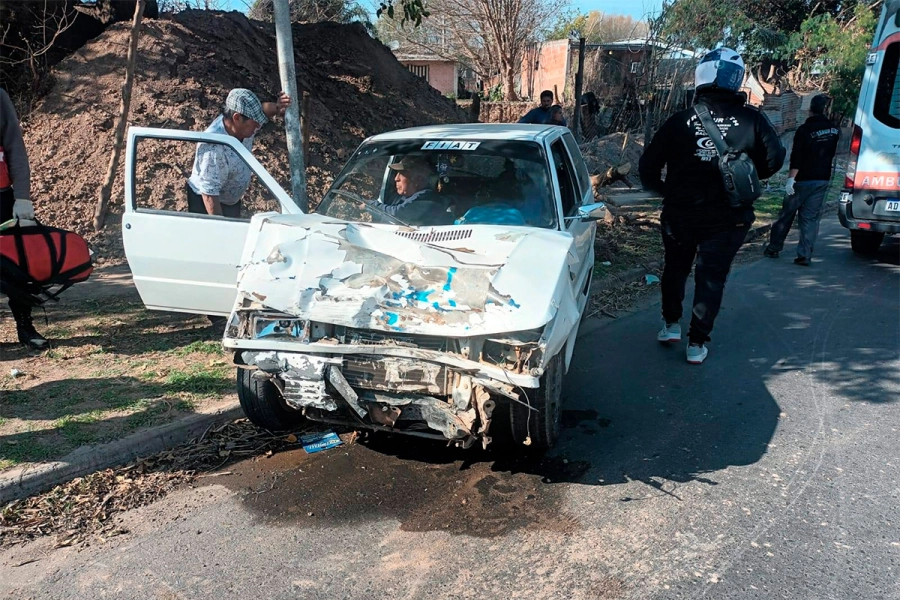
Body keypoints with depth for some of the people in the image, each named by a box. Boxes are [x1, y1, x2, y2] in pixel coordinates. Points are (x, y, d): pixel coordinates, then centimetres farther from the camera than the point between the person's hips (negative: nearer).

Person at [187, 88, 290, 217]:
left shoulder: (244, 127, -16)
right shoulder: (214, 148, -38)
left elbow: (263, 110, 6)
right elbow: (209, 194, -34)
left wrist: (277, 108, -17)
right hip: (205, 203, -8)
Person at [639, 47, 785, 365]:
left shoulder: (680, 120, -6)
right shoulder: (751, 119, -6)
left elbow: (648, 165, -5)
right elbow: (774, 158, -2)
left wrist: (665, 190, 13)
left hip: (679, 215, 1)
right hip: (728, 219, 0)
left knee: (675, 268, 23)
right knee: (711, 279, 9)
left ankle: (671, 324, 29)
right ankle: (697, 344, 11)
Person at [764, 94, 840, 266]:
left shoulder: (804, 130, -13)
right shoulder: (834, 130, 4)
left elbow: (796, 157, -19)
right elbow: (831, 153, 13)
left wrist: (791, 178, -20)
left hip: (803, 180, -4)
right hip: (823, 180, 4)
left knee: (786, 214, 8)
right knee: (810, 218, 4)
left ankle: (774, 248, 16)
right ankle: (805, 255, 0)